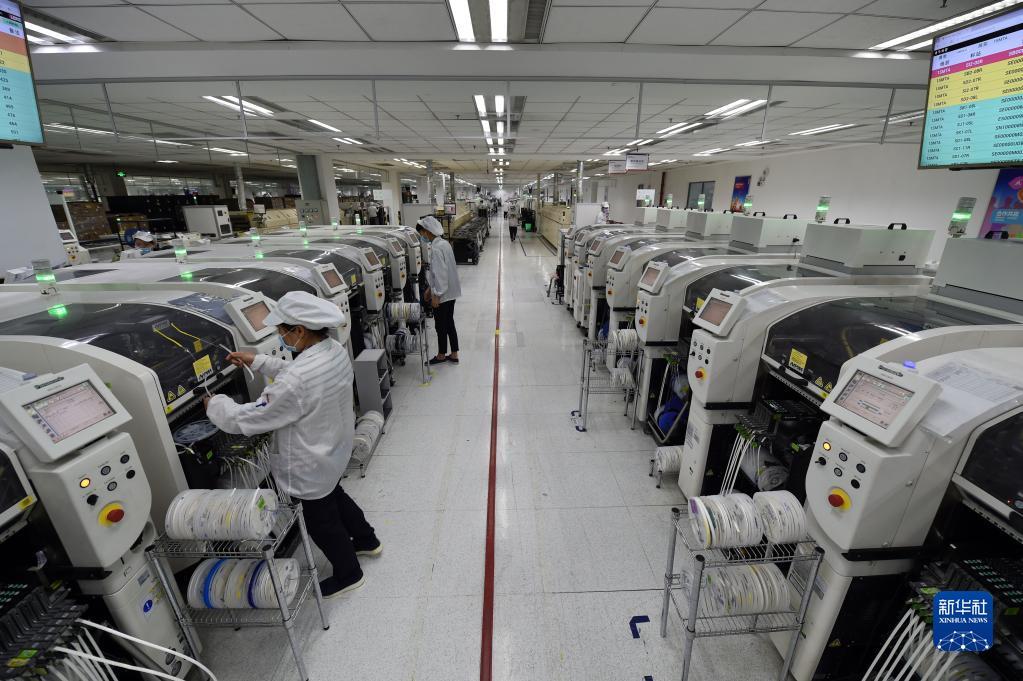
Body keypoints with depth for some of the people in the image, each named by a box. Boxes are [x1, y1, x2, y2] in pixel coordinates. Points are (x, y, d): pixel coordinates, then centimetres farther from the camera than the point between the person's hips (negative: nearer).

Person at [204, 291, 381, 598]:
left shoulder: (296, 383, -38)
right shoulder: (335, 350, -12)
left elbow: (248, 419, -24)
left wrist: (214, 404, -6)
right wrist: (257, 361, 8)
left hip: (310, 467, -8)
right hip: (333, 450, 8)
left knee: (320, 520, 18)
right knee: (333, 495, 33)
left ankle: (348, 573, 42)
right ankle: (366, 540, 55)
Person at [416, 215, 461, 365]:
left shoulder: (436, 248, -21)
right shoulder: (444, 243, 8)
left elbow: (440, 273, -24)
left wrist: (436, 295, -18)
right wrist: (430, 288, 19)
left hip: (442, 295, -9)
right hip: (450, 292, 9)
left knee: (441, 326, 8)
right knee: (449, 324, 16)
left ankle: (441, 355, 24)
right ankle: (454, 355, 26)